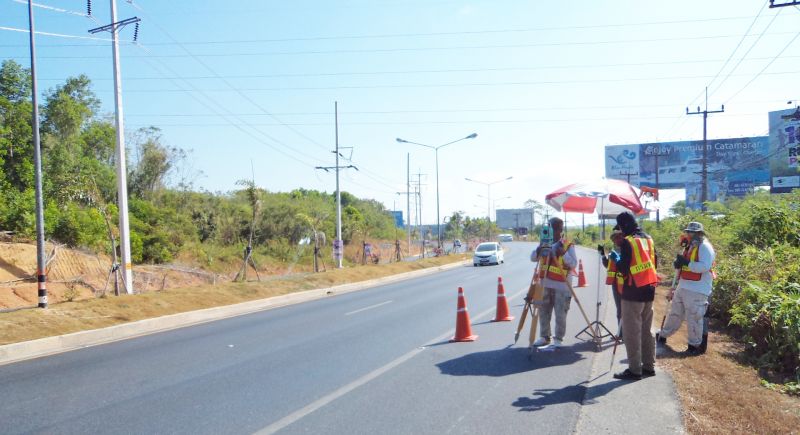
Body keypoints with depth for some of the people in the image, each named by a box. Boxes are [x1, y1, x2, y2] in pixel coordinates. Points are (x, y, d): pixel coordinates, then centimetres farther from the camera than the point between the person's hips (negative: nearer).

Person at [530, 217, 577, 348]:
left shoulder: (568, 245, -4)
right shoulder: (544, 243, 10)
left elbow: (574, 264, -10)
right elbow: (533, 258, 8)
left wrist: (563, 253, -24)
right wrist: (539, 249, -12)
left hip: (561, 286, -5)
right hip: (545, 284, 5)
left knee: (560, 314, -3)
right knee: (543, 312, 10)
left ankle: (558, 338, 9)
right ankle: (544, 337, 22)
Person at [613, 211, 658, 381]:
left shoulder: (628, 241, -14)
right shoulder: (648, 238, 11)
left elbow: (623, 268, -15)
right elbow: (652, 262, 15)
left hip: (633, 291, -8)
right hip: (649, 290, 8)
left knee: (632, 332, -2)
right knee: (646, 330, 16)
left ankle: (634, 370, 0)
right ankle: (649, 366, 22)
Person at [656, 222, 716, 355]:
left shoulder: (705, 247, -13)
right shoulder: (690, 247, 15)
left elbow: (705, 267, -25)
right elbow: (684, 265, 20)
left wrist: (686, 263, -24)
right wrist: (678, 263, -2)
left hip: (697, 291, -9)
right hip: (683, 287, 9)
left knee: (693, 318, -2)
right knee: (675, 314, 20)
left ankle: (696, 345, 11)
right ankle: (663, 335, 33)